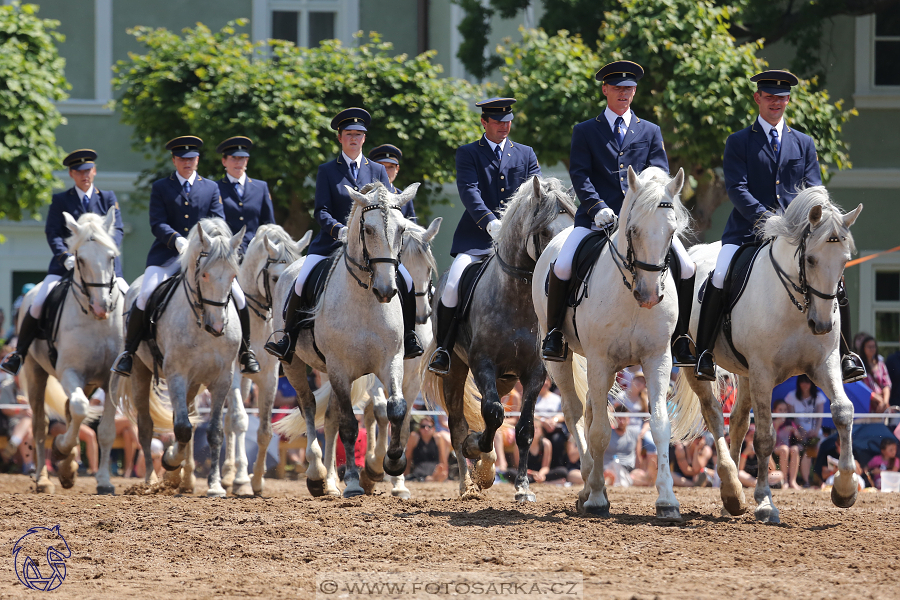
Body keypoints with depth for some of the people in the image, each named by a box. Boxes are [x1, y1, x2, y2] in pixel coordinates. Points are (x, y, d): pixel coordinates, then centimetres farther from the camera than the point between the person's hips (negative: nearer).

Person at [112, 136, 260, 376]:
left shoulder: (211, 188, 15)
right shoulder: (160, 188, 8)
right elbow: (157, 224, -3)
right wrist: (177, 240, -22)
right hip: (168, 254, -2)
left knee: (238, 296, -13)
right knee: (145, 296, -23)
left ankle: (246, 352, 5)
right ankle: (128, 352, -9)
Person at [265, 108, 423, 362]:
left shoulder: (377, 171, 12)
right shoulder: (327, 171, 7)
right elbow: (321, 212, -2)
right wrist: (340, 229, -21)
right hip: (333, 241, -1)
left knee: (407, 281, -16)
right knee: (302, 283, -20)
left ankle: (409, 337, 1)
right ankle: (289, 336, -4)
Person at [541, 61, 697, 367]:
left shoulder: (650, 132, 17)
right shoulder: (585, 131, 13)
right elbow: (579, 175, 1)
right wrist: (597, 207, -16)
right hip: (597, 219, -1)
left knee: (687, 269, -15)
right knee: (561, 268, -23)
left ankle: (679, 341, -2)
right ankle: (554, 335, -4)